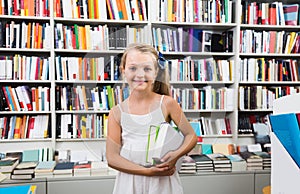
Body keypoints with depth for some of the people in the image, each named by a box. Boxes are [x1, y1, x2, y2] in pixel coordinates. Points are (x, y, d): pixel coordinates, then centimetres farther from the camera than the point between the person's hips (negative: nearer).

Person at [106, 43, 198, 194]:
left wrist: (176, 154, -18)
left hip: (163, 180, 0)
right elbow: (112, 157, -6)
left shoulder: (167, 103, -8)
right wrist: (147, 171, -16)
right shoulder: (117, 112, -6)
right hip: (130, 180, 1)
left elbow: (191, 135, 0)